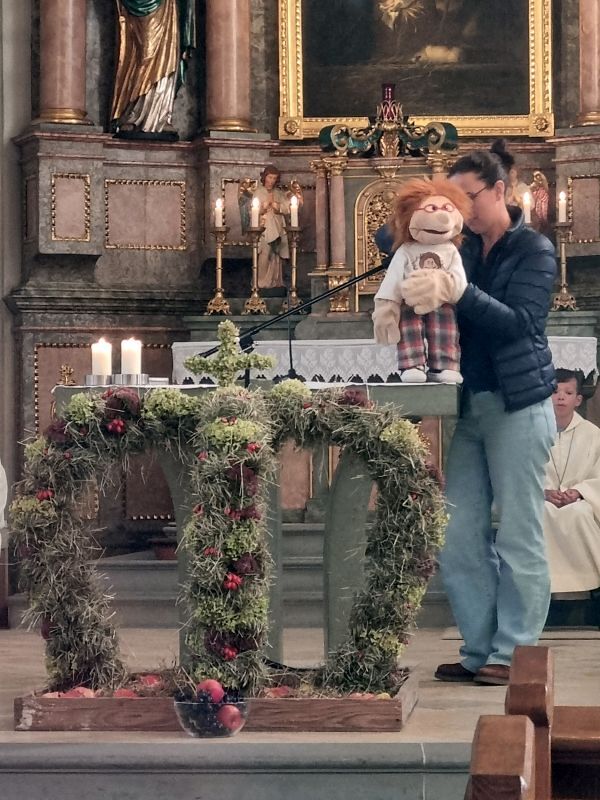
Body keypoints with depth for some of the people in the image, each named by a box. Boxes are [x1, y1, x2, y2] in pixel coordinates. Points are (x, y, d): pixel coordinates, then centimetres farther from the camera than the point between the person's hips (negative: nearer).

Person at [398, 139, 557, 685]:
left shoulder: (534, 250, -3)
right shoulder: (463, 250, 13)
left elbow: (519, 321, -17)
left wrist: (457, 292, -26)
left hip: (518, 405, -6)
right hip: (470, 404, 6)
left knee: (518, 534, -1)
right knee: (459, 536, 5)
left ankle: (513, 653, 5)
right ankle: (479, 649, 14)